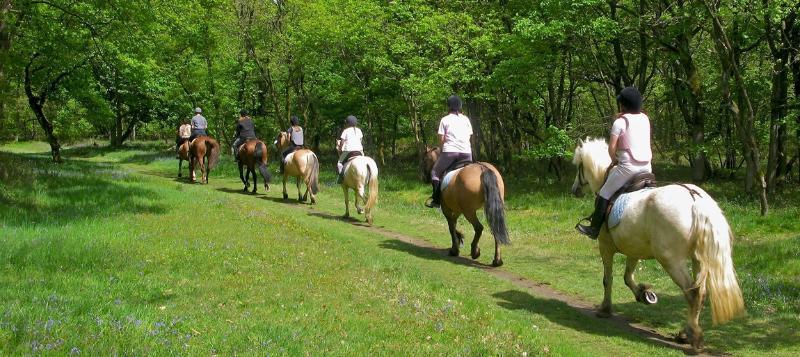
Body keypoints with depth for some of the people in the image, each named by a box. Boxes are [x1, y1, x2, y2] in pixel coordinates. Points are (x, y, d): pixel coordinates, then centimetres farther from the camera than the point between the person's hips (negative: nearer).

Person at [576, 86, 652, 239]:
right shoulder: (645, 118, 10)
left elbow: (612, 148, -10)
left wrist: (614, 160, 8)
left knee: (605, 194, 4)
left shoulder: (620, 122, -8)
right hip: (647, 166, 6)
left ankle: (594, 229, 7)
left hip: (628, 166, -6)